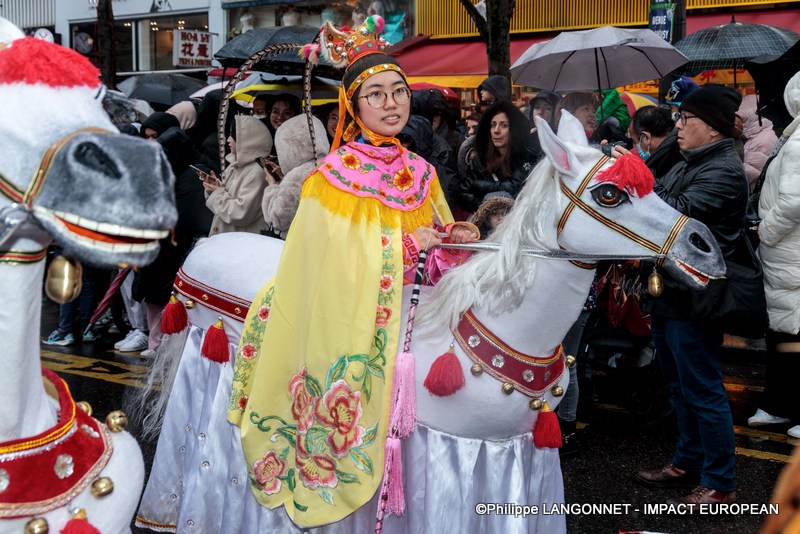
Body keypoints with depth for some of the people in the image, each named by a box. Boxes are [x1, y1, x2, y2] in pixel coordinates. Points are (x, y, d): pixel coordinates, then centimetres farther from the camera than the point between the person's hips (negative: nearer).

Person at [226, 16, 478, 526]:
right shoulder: (336, 176, -14)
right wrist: (410, 243, -15)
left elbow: (433, 234, 17)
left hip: (398, 320, 5)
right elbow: (334, 259, -18)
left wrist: (453, 232, -5)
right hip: (343, 320, -5)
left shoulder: (420, 172, 4)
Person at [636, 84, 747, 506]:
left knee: (702, 391, -2)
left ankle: (719, 484, 9)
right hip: (668, 292, 10)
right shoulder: (689, 164, 14)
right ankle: (688, 463, 35)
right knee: (680, 387, 20)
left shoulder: (723, 171, -16)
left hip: (692, 298, -10)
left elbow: (676, 213, -26)